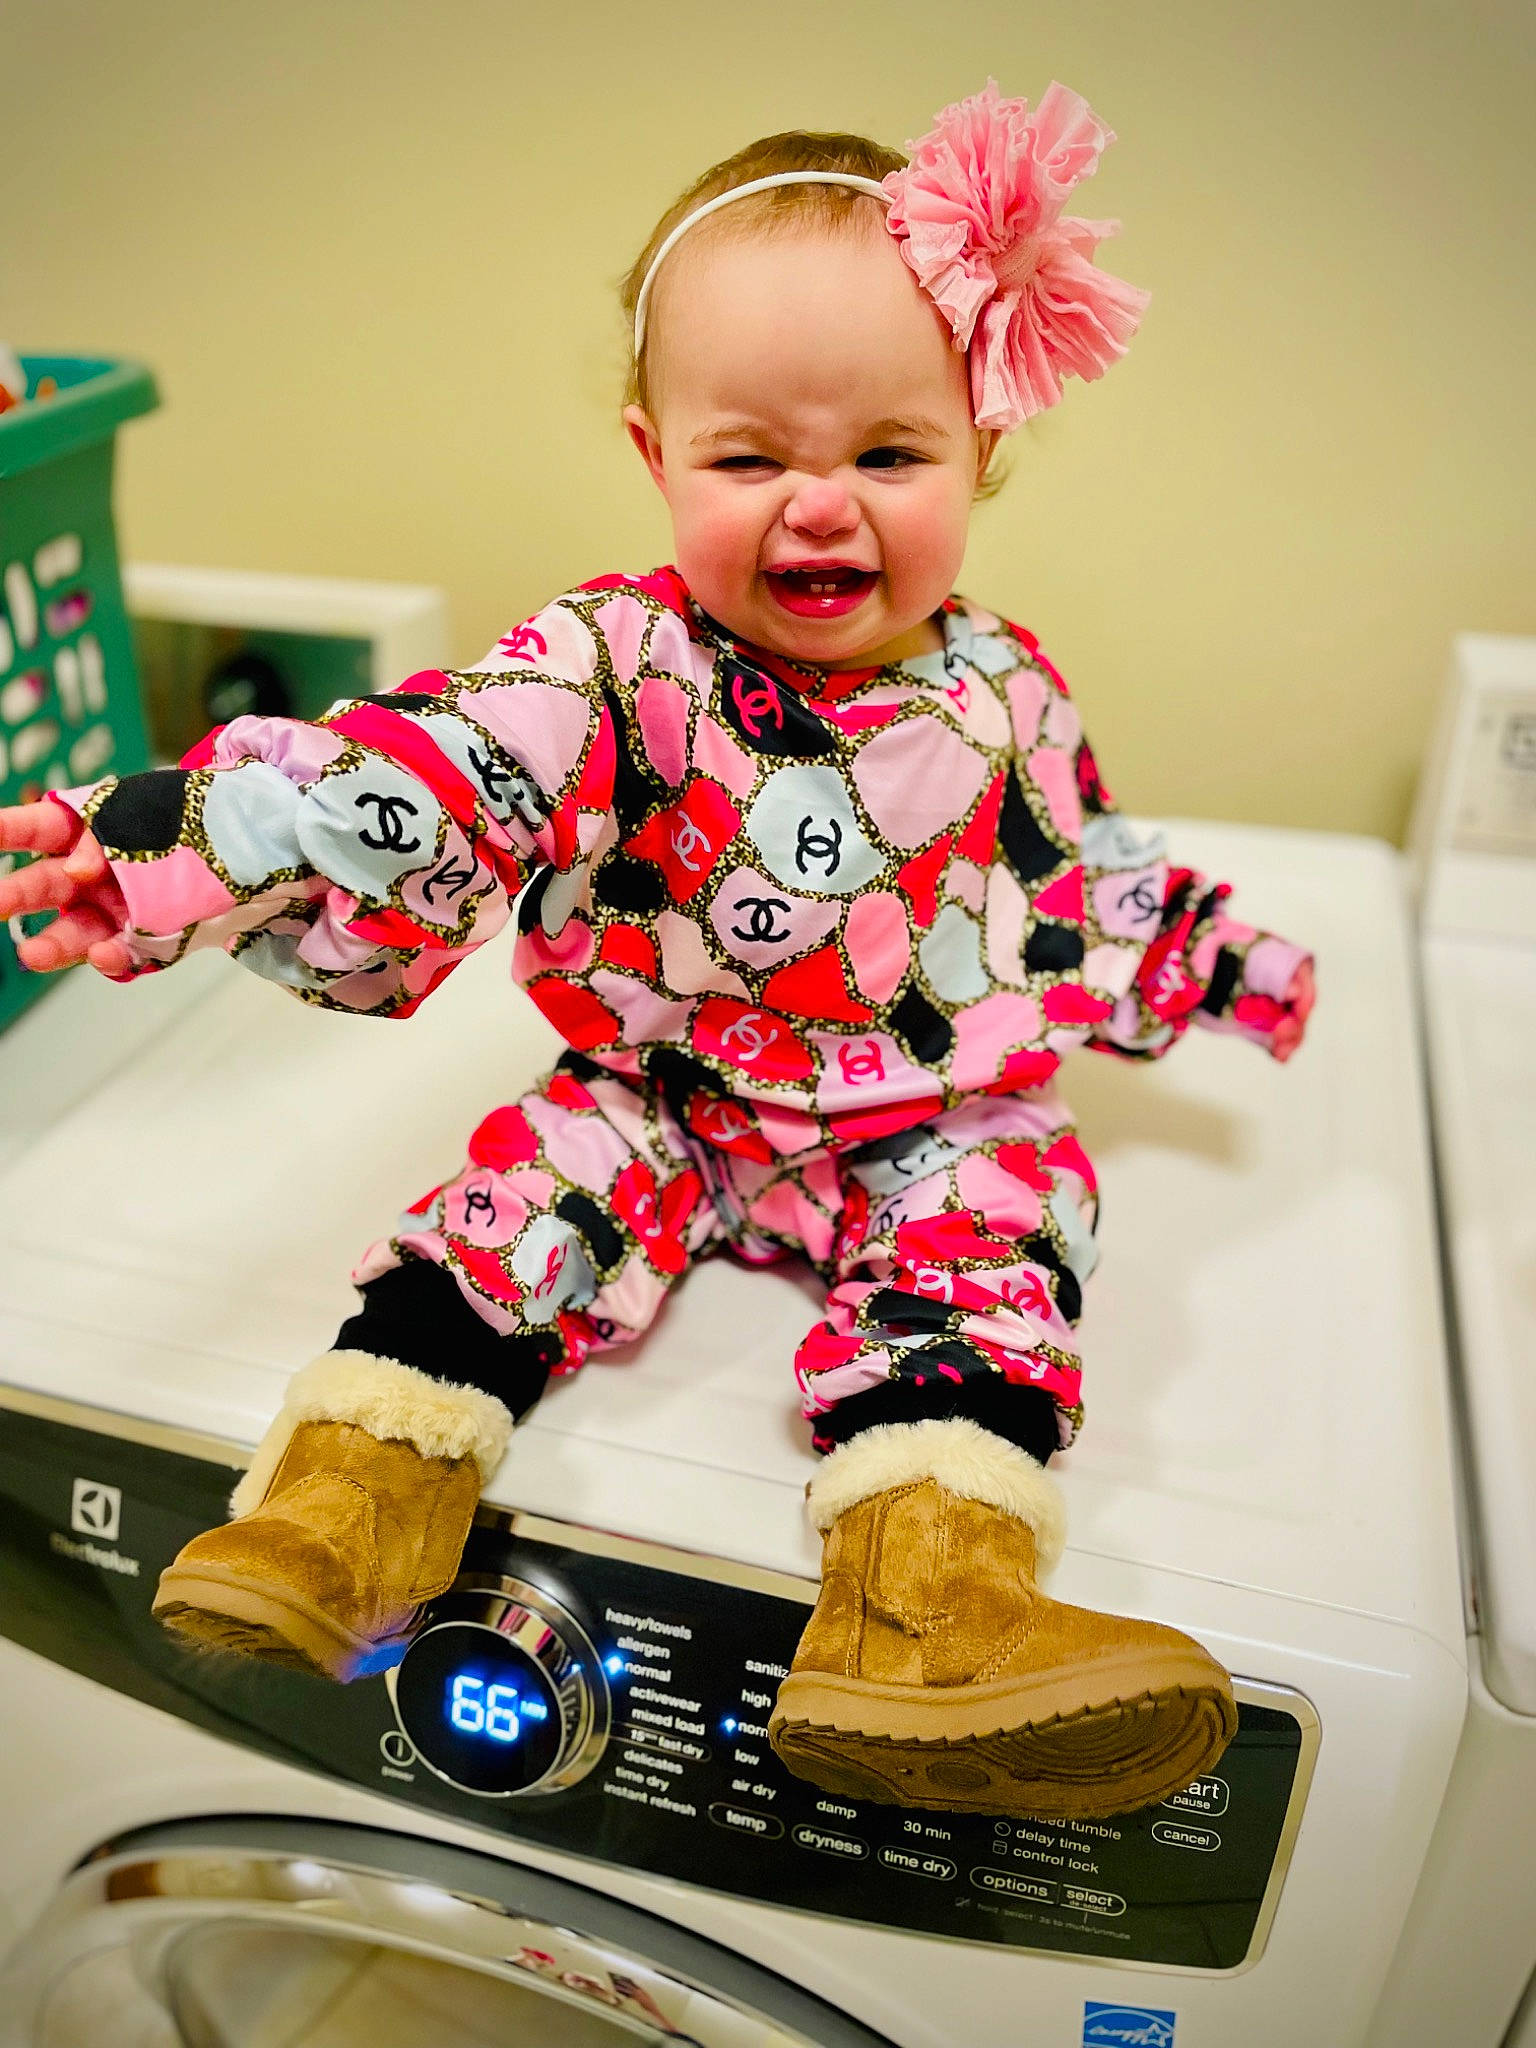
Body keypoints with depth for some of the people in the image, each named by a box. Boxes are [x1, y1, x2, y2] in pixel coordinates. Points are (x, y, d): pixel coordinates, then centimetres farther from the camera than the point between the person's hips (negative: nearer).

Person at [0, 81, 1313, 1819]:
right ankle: (356, 1491, -14)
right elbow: (423, 778, -28)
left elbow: (1082, 881, 15)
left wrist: (1215, 962, 26)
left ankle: (923, 1609, -37)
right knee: (539, 1172, -20)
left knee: (999, 1219, -23)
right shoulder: (615, 664, -14)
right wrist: (193, 843, -44)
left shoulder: (1005, 695, -3)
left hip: (940, 1128, 1)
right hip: (662, 1098, 0)